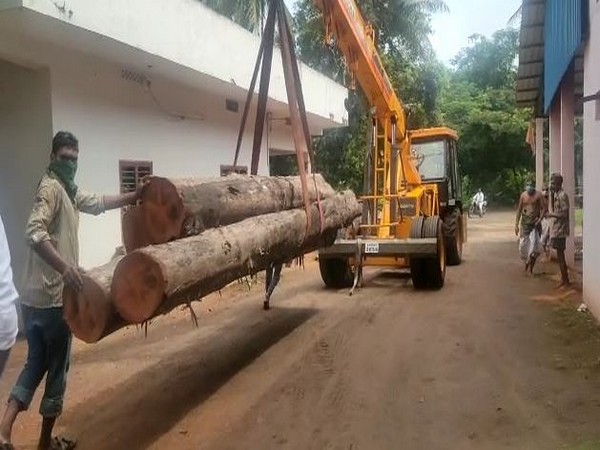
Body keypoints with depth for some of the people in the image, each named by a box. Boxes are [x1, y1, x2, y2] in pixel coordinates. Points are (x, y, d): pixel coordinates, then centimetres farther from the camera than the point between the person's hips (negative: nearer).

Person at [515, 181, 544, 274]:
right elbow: (519, 210, 11)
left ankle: (531, 267, -5)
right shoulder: (523, 195, 6)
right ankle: (526, 264, 24)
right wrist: (516, 224, 8)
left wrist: (539, 219, -20)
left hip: (535, 222, -3)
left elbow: (543, 209, -5)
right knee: (523, 245, 4)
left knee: (534, 244, -12)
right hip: (524, 221, 3)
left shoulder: (538, 195, -4)